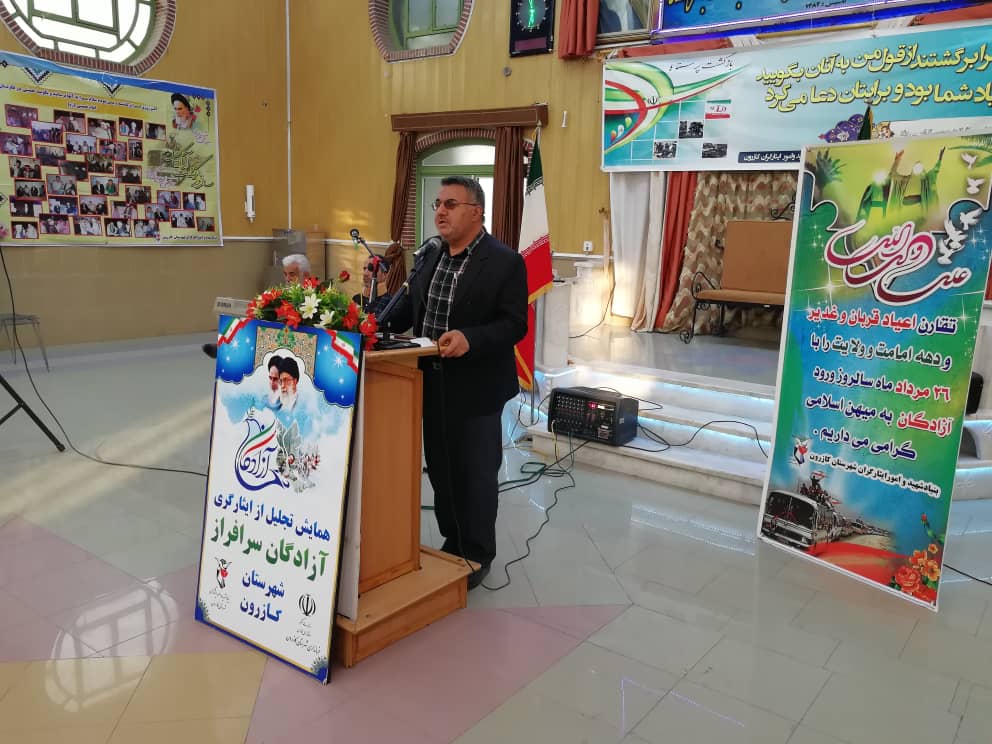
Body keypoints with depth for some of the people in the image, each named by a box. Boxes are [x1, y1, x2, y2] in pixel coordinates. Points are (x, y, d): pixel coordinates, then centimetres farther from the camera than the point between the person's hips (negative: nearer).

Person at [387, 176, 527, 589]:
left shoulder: (505, 262, -12)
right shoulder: (429, 256, 9)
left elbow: (514, 324, -16)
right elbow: (409, 306, 12)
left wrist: (469, 338, -30)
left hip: (475, 389, -6)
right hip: (433, 385, 7)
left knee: (476, 474, 7)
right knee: (440, 469, 16)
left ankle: (477, 556, 24)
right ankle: (452, 542, 34)